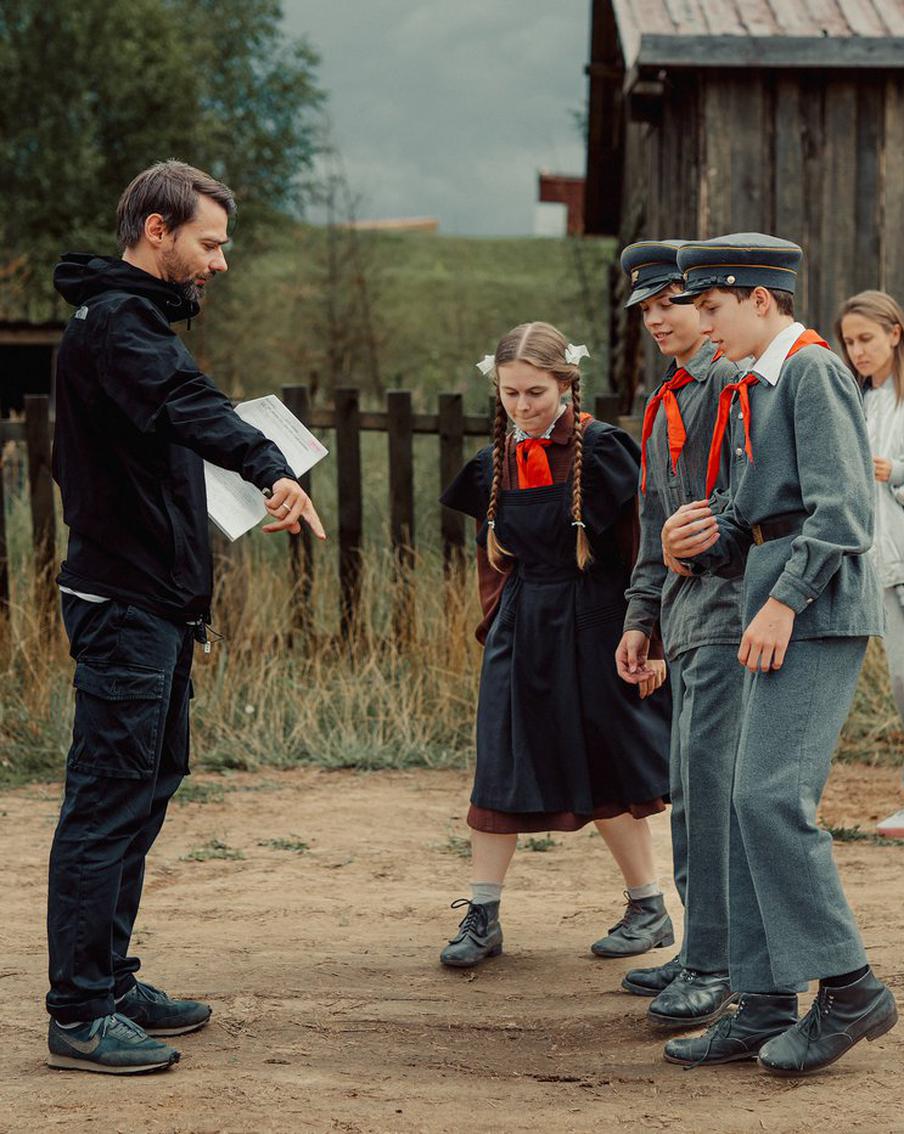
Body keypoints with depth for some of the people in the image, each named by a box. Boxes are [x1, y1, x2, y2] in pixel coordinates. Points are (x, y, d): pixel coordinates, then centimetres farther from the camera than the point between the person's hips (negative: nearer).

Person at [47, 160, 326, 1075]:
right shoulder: (113, 322, -16)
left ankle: (110, 983, 24)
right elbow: (183, 402, -36)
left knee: (146, 788, 16)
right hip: (127, 604, -11)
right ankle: (78, 1015, -5)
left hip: (155, 604, 11)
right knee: (107, 801, -8)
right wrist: (269, 467, -51)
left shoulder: (134, 320, 18)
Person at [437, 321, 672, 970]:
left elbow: (641, 548, -9)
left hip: (591, 632, -5)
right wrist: (495, 624, 13)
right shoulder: (496, 462, 6)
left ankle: (650, 910, 19)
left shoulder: (601, 450, -11)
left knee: (603, 775, 3)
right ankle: (482, 918, 7)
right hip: (519, 636, 5)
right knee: (500, 771, 1)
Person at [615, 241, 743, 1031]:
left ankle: (715, 964, -11)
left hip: (731, 616, -9)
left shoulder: (737, 381, -8)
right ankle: (706, 953, 19)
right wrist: (642, 617, 22)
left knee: (711, 781, -13)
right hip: (688, 623, 10)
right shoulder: (664, 404, 21)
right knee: (691, 789, 12)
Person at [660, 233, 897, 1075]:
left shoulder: (813, 371, -8)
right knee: (754, 806, 6)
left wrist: (784, 602, -20)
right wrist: (696, 545, 3)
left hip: (817, 607, -10)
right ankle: (765, 1008, 10)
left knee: (772, 796, -16)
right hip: (780, 611, 10)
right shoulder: (757, 390, 22)